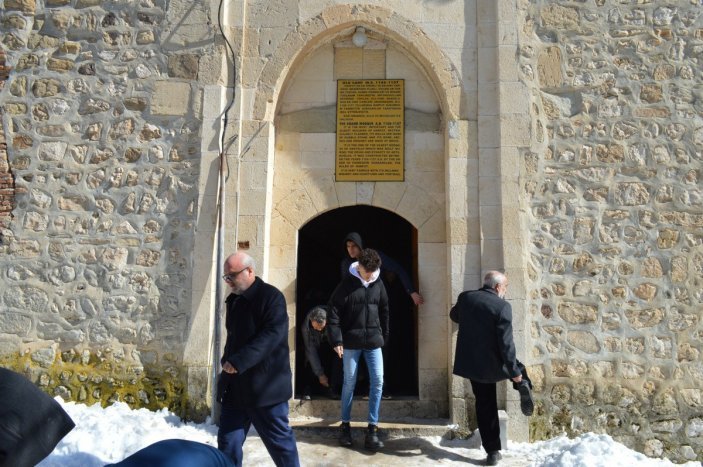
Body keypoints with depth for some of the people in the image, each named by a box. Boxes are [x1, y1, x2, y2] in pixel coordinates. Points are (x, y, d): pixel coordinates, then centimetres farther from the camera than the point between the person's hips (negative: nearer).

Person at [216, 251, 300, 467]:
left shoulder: (271, 296, -13)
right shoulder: (234, 300, 13)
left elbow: (272, 335, -24)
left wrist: (238, 362, -28)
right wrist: (227, 363, 13)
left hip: (265, 385, -7)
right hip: (235, 385, 8)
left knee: (278, 439, 5)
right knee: (227, 441, 10)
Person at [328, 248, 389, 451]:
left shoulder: (378, 284, 4)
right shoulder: (347, 283, -8)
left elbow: (384, 311, 14)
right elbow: (334, 312, -9)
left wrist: (384, 336, 14)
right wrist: (336, 340, -13)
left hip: (373, 341, 3)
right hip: (351, 342, -3)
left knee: (377, 382, -2)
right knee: (349, 382, 6)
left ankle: (372, 429, 6)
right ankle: (345, 425, 21)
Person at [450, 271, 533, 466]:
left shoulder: (465, 297, -1)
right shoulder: (502, 306, -16)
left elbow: (454, 316, 20)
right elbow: (506, 342, -18)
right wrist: (514, 371, -10)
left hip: (470, 362, 4)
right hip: (491, 364, -4)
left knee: (484, 405, 13)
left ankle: (492, 451, 15)